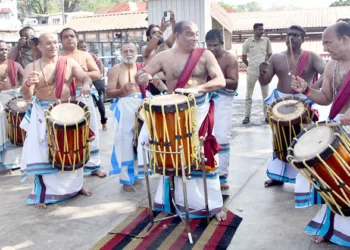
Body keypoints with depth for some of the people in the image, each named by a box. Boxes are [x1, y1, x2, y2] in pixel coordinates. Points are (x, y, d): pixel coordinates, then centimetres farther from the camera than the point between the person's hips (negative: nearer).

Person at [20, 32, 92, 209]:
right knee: (42, 153, -4)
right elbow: (27, 96, -12)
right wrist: (27, 84, -35)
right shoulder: (31, 67, -6)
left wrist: (85, 84, -31)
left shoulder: (69, 63, -2)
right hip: (43, 114, -2)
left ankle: (76, 185, 30)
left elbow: (86, 77, -6)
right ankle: (42, 194, 6)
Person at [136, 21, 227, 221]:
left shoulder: (205, 55, -4)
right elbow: (141, 75, 2)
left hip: (200, 108, -1)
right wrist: (143, 76, -24)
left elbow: (220, 81, -13)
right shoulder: (164, 57, -1)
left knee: (204, 156, 4)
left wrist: (197, 88, -30)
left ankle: (214, 204, 17)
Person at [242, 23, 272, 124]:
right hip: (251, 72, -1)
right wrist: (251, 66, 9)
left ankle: (267, 116, 13)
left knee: (266, 94, 6)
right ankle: (247, 116, 10)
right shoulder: (248, 41, -1)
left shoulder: (266, 40, 2)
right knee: (248, 95, 3)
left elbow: (270, 56, 10)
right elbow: (243, 58, 6)